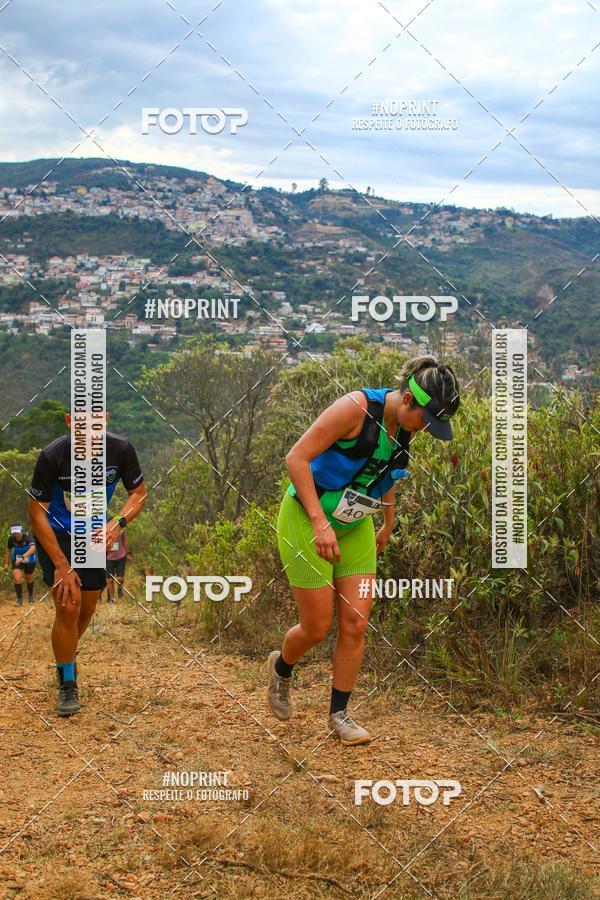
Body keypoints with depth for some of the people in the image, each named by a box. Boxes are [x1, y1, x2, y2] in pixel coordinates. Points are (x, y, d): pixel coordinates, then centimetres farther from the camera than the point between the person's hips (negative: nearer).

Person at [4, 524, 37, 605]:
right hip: (16, 560, 1)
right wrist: (6, 563, 3)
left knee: (29, 578, 19)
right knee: (17, 579, -19)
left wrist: (22, 557, -58)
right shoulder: (11, 539, -20)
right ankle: (19, 599, -3)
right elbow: (8, 550, -1)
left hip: (29, 560, -1)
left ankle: (30, 595, 46)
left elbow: (33, 548, -46)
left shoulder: (27, 536, -31)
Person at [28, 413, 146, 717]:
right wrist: (62, 566, -22)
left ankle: (66, 654, 43)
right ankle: (67, 685, 3)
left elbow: (139, 493, -3)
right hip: (55, 534, -4)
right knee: (68, 606, -15)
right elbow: (37, 511, -20)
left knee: (87, 609, 11)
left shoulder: (121, 449, -20)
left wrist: (117, 524, -23)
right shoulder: (52, 456, -28)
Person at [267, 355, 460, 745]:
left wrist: (388, 524, 27)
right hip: (307, 520, -6)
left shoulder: (404, 425, -3)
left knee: (355, 624, 0)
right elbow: (297, 458, -26)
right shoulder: (357, 407, -25)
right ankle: (281, 667, 33)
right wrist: (320, 522, -31)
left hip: (355, 527, 6)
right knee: (317, 628, 0)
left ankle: (340, 713, 16)